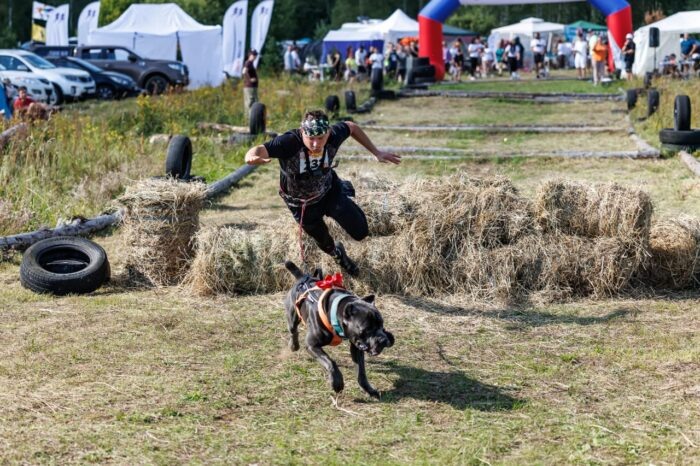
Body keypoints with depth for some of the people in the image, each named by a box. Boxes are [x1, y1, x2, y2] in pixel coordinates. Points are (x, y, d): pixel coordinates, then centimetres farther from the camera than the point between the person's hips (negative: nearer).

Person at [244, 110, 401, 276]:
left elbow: (351, 127, -6)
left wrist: (377, 152, -5)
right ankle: (337, 255, 53)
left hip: (330, 191, 2)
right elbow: (256, 152, -51)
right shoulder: (289, 142, -40)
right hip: (302, 203, -2)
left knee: (361, 232, -1)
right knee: (325, 244, 14)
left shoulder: (333, 135, -29)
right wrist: (253, 157, -76)